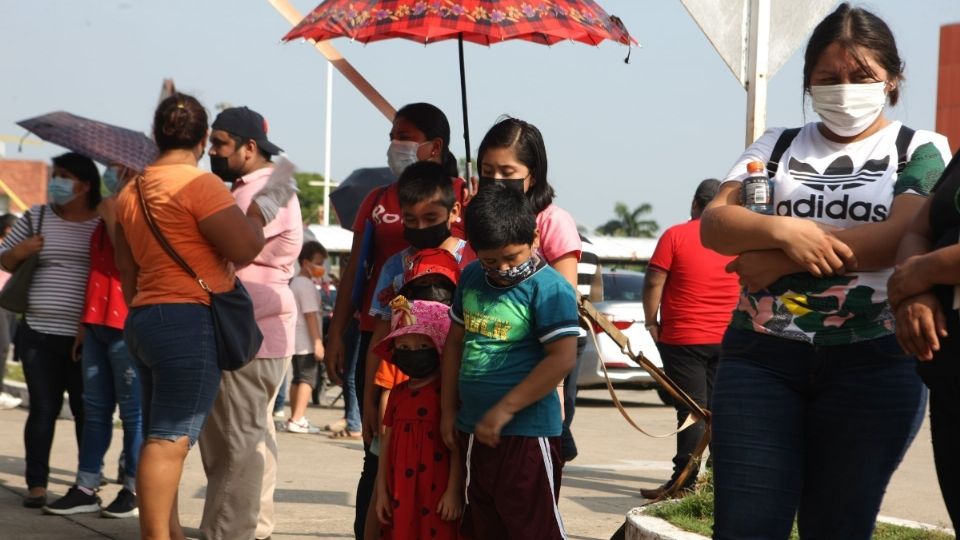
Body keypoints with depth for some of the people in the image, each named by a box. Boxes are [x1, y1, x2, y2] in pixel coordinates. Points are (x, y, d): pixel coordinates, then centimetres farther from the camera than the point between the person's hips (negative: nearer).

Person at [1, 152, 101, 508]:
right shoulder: (36, 218, 8)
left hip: (87, 336, -1)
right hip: (38, 332, 1)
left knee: (87, 410, 4)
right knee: (43, 408, 3)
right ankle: (37, 484, 8)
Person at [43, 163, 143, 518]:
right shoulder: (109, 211, 19)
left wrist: (112, 218, -13)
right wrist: (85, 322, 19)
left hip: (128, 323, -8)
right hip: (97, 321, 8)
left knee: (133, 409, -3)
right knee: (94, 407, 8)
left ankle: (135, 489, 2)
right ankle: (86, 489, 10)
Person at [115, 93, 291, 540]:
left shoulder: (132, 192, 16)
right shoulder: (199, 184, -11)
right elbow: (245, 248, -16)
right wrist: (263, 206, 0)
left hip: (144, 320, 9)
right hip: (189, 322, -9)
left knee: (160, 438, 12)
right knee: (170, 439, -10)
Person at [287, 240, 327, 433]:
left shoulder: (295, 282, 17)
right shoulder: (307, 285, -14)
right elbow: (310, 315, -19)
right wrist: (318, 342, -20)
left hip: (296, 341, 10)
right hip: (306, 342, -10)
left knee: (297, 378, 14)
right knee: (307, 379, -11)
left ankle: (295, 418, 19)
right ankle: (297, 419, -17)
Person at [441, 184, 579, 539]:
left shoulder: (549, 288, -15)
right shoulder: (471, 278, 8)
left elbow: (562, 359, -22)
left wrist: (503, 411, -21)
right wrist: (448, 410, 15)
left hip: (527, 432, -8)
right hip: (474, 430, 8)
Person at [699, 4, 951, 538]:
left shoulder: (920, 151, 7)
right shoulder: (776, 147, 14)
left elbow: (903, 238, -10)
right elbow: (714, 224, 3)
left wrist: (779, 261, -11)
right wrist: (784, 230, -18)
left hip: (873, 362, -2)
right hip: (762, 355, 2)